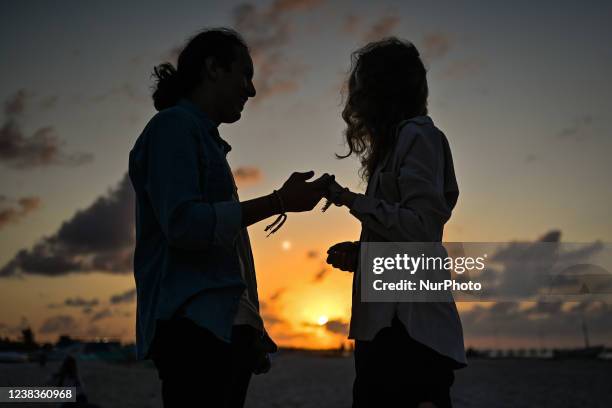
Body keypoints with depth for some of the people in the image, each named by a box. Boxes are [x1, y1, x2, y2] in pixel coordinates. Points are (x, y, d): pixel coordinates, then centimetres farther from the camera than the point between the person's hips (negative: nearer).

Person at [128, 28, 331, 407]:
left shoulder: (205, 138, 26)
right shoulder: (173, 126, -1)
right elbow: (183, 223, -16)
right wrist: (278, 201, -13)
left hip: (228, 327, 9)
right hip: (196, 324, -9)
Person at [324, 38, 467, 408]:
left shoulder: (417, 135, -4)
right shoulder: (399, 142, 24)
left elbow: (420, 229, -15)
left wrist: (352, 200, -8)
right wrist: (358, 252, 12)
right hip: (387, 326, 9)